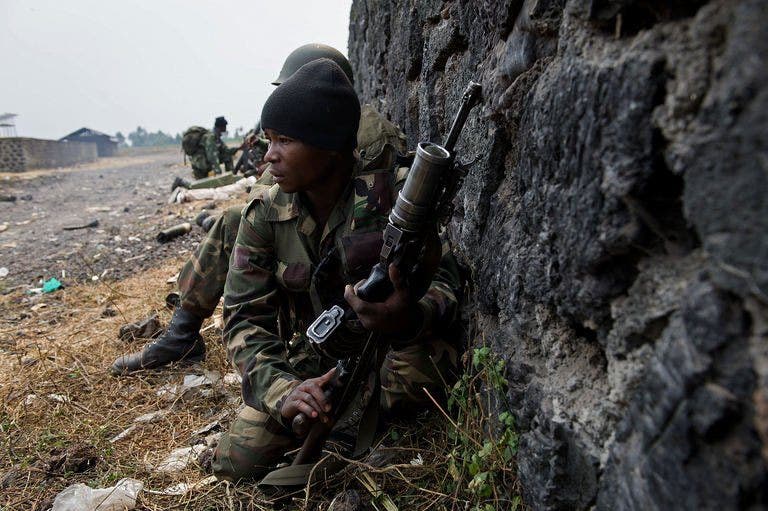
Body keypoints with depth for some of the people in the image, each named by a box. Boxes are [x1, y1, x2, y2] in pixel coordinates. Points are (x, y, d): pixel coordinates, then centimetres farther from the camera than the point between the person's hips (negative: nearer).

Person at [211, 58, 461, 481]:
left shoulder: (396, 193, -15)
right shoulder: (265, 218, -6)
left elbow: (442, 281, -18)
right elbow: (244, 317, -9)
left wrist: (410, 318, -44)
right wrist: (282, 389, -28)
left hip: (385, 357, -2)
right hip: (310, 368, 3)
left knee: (432, 360, -34)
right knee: (238, 461, -13)